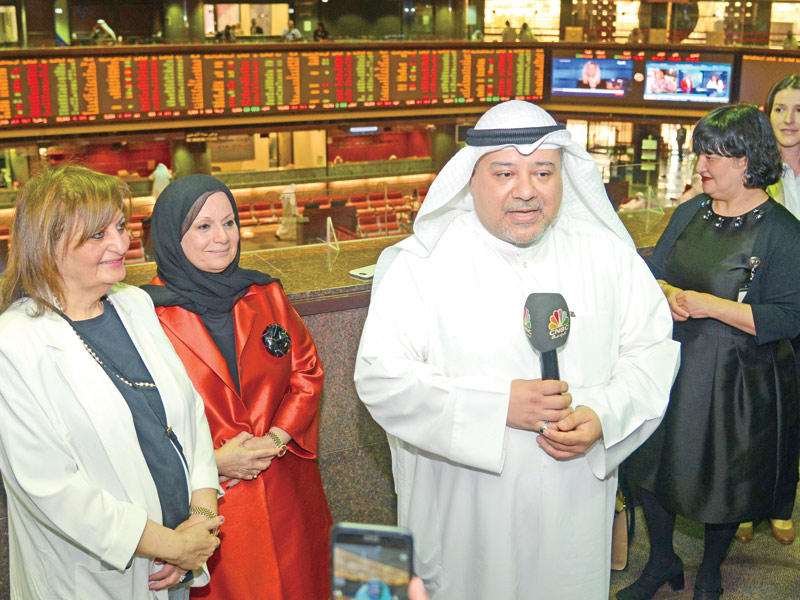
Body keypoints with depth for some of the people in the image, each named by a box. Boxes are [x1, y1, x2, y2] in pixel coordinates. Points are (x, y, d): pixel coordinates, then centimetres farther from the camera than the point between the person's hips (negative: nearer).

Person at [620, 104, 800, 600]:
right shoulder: (689, 214, 5)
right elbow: (653, 275, 11)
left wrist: (709, 305, -22)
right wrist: (668, 296, -11)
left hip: (738, 382, -5)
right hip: (673, 365, 5)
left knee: (725, 483, 11)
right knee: (652, 466, 13)